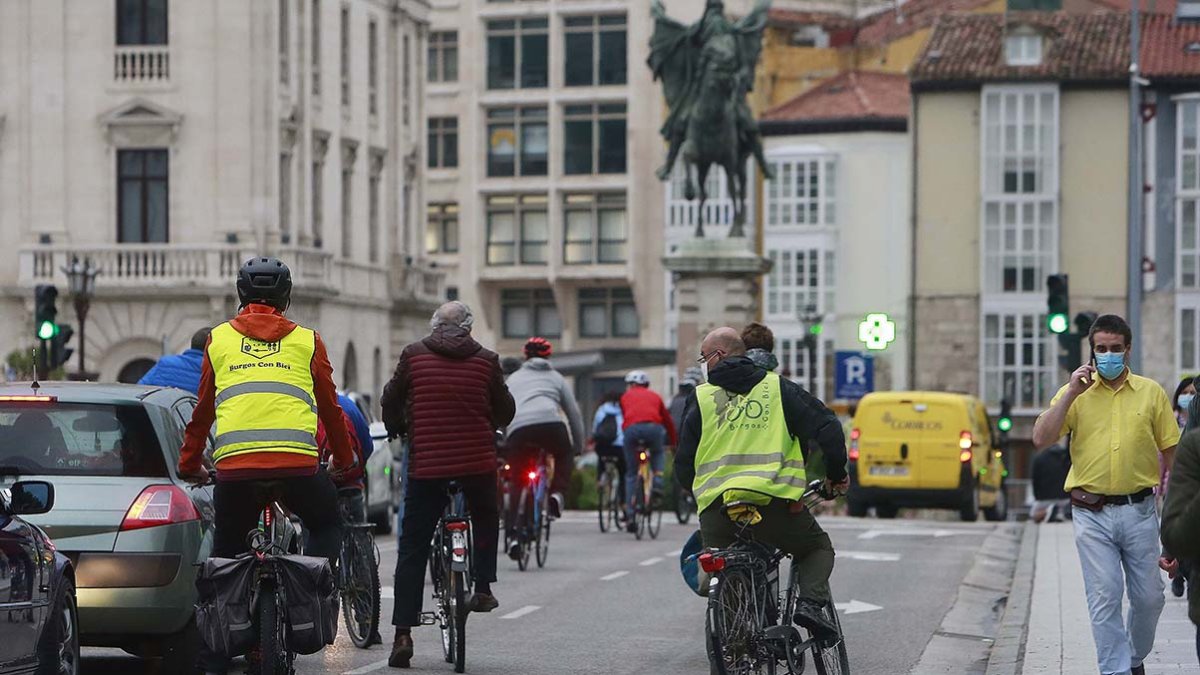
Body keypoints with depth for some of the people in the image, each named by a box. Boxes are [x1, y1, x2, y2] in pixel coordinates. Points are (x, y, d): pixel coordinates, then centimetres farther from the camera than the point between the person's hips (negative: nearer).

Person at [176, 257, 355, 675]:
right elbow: (330, 408, 20)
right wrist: (344, 461, 34)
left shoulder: (218, 340, 18)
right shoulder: (307, 341, 15)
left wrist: (189, 465, 34)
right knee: (326, 525, 26)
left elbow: (202, 412, 22)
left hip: (234, 465, 1)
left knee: (226, 554, 14)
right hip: (298, 463, -1)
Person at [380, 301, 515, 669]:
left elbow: (390, 402, 9)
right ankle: (483, 588, 20)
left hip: (426, 465, 0)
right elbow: (505, 411, 9)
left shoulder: (414, 356, 0)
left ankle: (403, 635, -2)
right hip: (478, 462, 1)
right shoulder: (486, 360, 1)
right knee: (485, 520, 31)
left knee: (412, 548, 3)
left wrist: (397, 430, 29)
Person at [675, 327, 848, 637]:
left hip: (716, 509, 1)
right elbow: (827, 427, 4)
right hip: (775, 503, 0)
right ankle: (811, 603, -4)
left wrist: (698, 490, 34)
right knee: (817, 547, 22)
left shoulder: (701, 398, 13)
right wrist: (836, 474, 18)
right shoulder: (779, 388, 11)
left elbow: (684, 463, 14)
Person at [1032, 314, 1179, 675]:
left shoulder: (1151, 392, 6)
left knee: (1149, 597, 7)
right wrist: (1072, 393, -11)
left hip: (1139, 510, 1)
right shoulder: (1075, 393, 5)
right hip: (1092, 513, -1)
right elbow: (1041, 439, -7)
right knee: (1104, 598, -5)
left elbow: (1171, 452, 8)